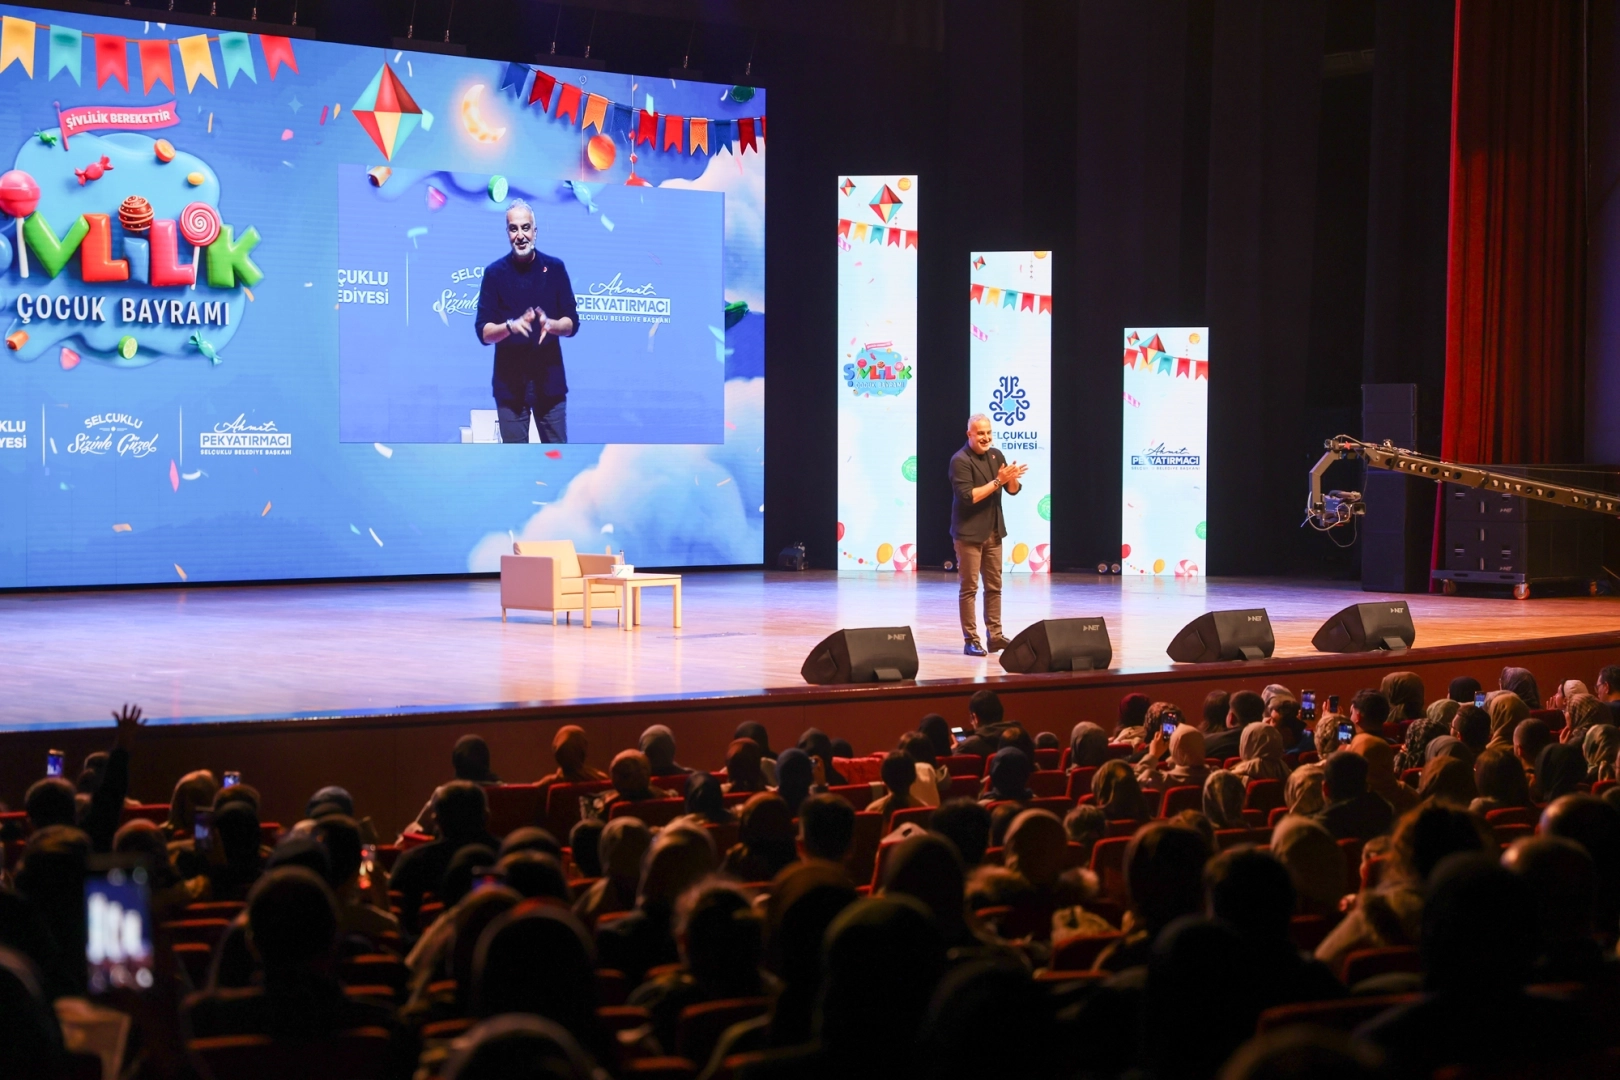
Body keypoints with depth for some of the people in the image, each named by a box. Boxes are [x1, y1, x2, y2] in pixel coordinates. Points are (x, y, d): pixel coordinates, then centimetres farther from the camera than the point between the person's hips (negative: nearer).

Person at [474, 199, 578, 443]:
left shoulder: (555, 268, 4)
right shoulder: (494, 273, 0)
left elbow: (572, 324, 2)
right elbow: (483, 332, -4)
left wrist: (550, 324, -19)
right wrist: (511, 326, -24)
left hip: (549, 380, 1)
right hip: (510, 382, -1)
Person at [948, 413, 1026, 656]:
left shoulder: (996, 455, 7)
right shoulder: (960, 460, -13)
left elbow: (1014, 490, 7)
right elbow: (967, 496, -22)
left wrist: (1013, 478, -16)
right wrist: (997, 481, -23)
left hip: (993, 532, 7)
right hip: (968, 533, -7)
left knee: (994, 586, 9)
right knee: (969, 587, -3)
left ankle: (995, 636, 15)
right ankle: (970, 640, 0)